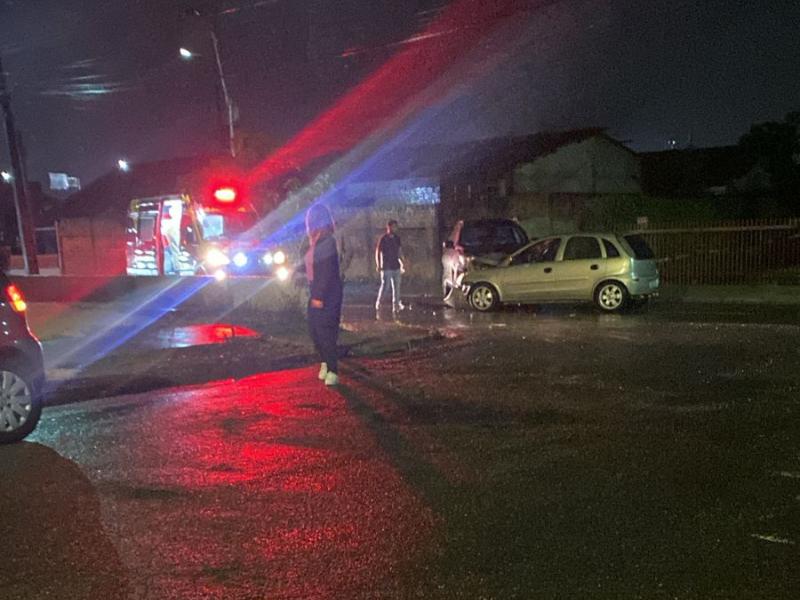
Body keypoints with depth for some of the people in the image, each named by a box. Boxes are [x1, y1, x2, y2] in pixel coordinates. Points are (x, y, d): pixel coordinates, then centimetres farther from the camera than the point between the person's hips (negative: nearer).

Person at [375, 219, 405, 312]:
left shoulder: (397, 238, 10)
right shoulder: (383, 238, -6)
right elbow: (377, 252, -6)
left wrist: (402, 263, 12)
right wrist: (378, 265, -13)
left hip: (396, 266, 6)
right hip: (386, 267, -6)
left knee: (396, 286, 5)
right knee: (384, 285, -6)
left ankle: (396, 305, 9)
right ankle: (378, 303, 9)